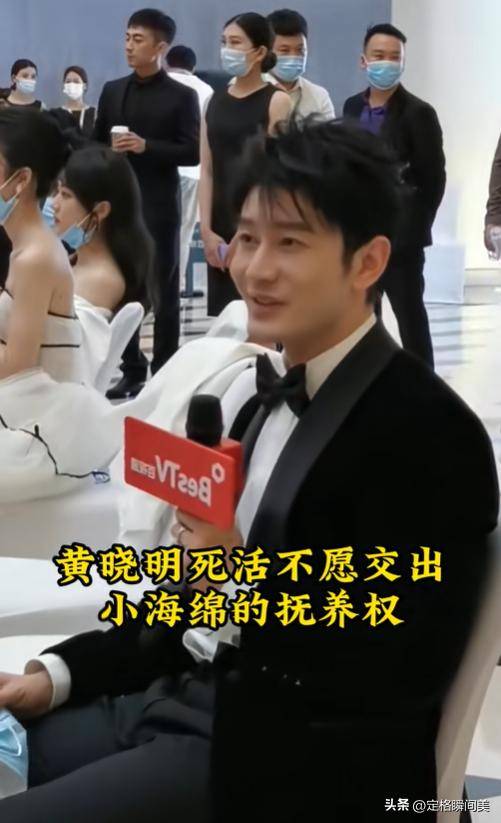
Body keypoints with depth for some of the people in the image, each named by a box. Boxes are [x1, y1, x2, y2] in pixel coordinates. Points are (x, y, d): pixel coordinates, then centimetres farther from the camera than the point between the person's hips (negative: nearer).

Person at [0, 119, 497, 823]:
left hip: (286, 757, -8)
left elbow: (402, 677, -19)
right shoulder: (259, 392, 9)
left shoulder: (429, 435, -17)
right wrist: (61, 673, 6)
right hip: (182, 694, 8)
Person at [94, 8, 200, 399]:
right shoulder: (112, 91, 11)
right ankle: (132, 369, 15)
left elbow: (193, 152, -7)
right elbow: (97, 144, 15)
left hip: (159, 206, -4)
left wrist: (147, 147, -18)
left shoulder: (182, 96, -2)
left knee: (164, 291, 3)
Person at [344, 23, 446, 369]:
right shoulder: (353, 107, 9)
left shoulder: (418, 113, -8)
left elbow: (434, 178, -8)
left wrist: (415, 228, -10)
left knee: (411, 320, 1)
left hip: (400, 237, -5)